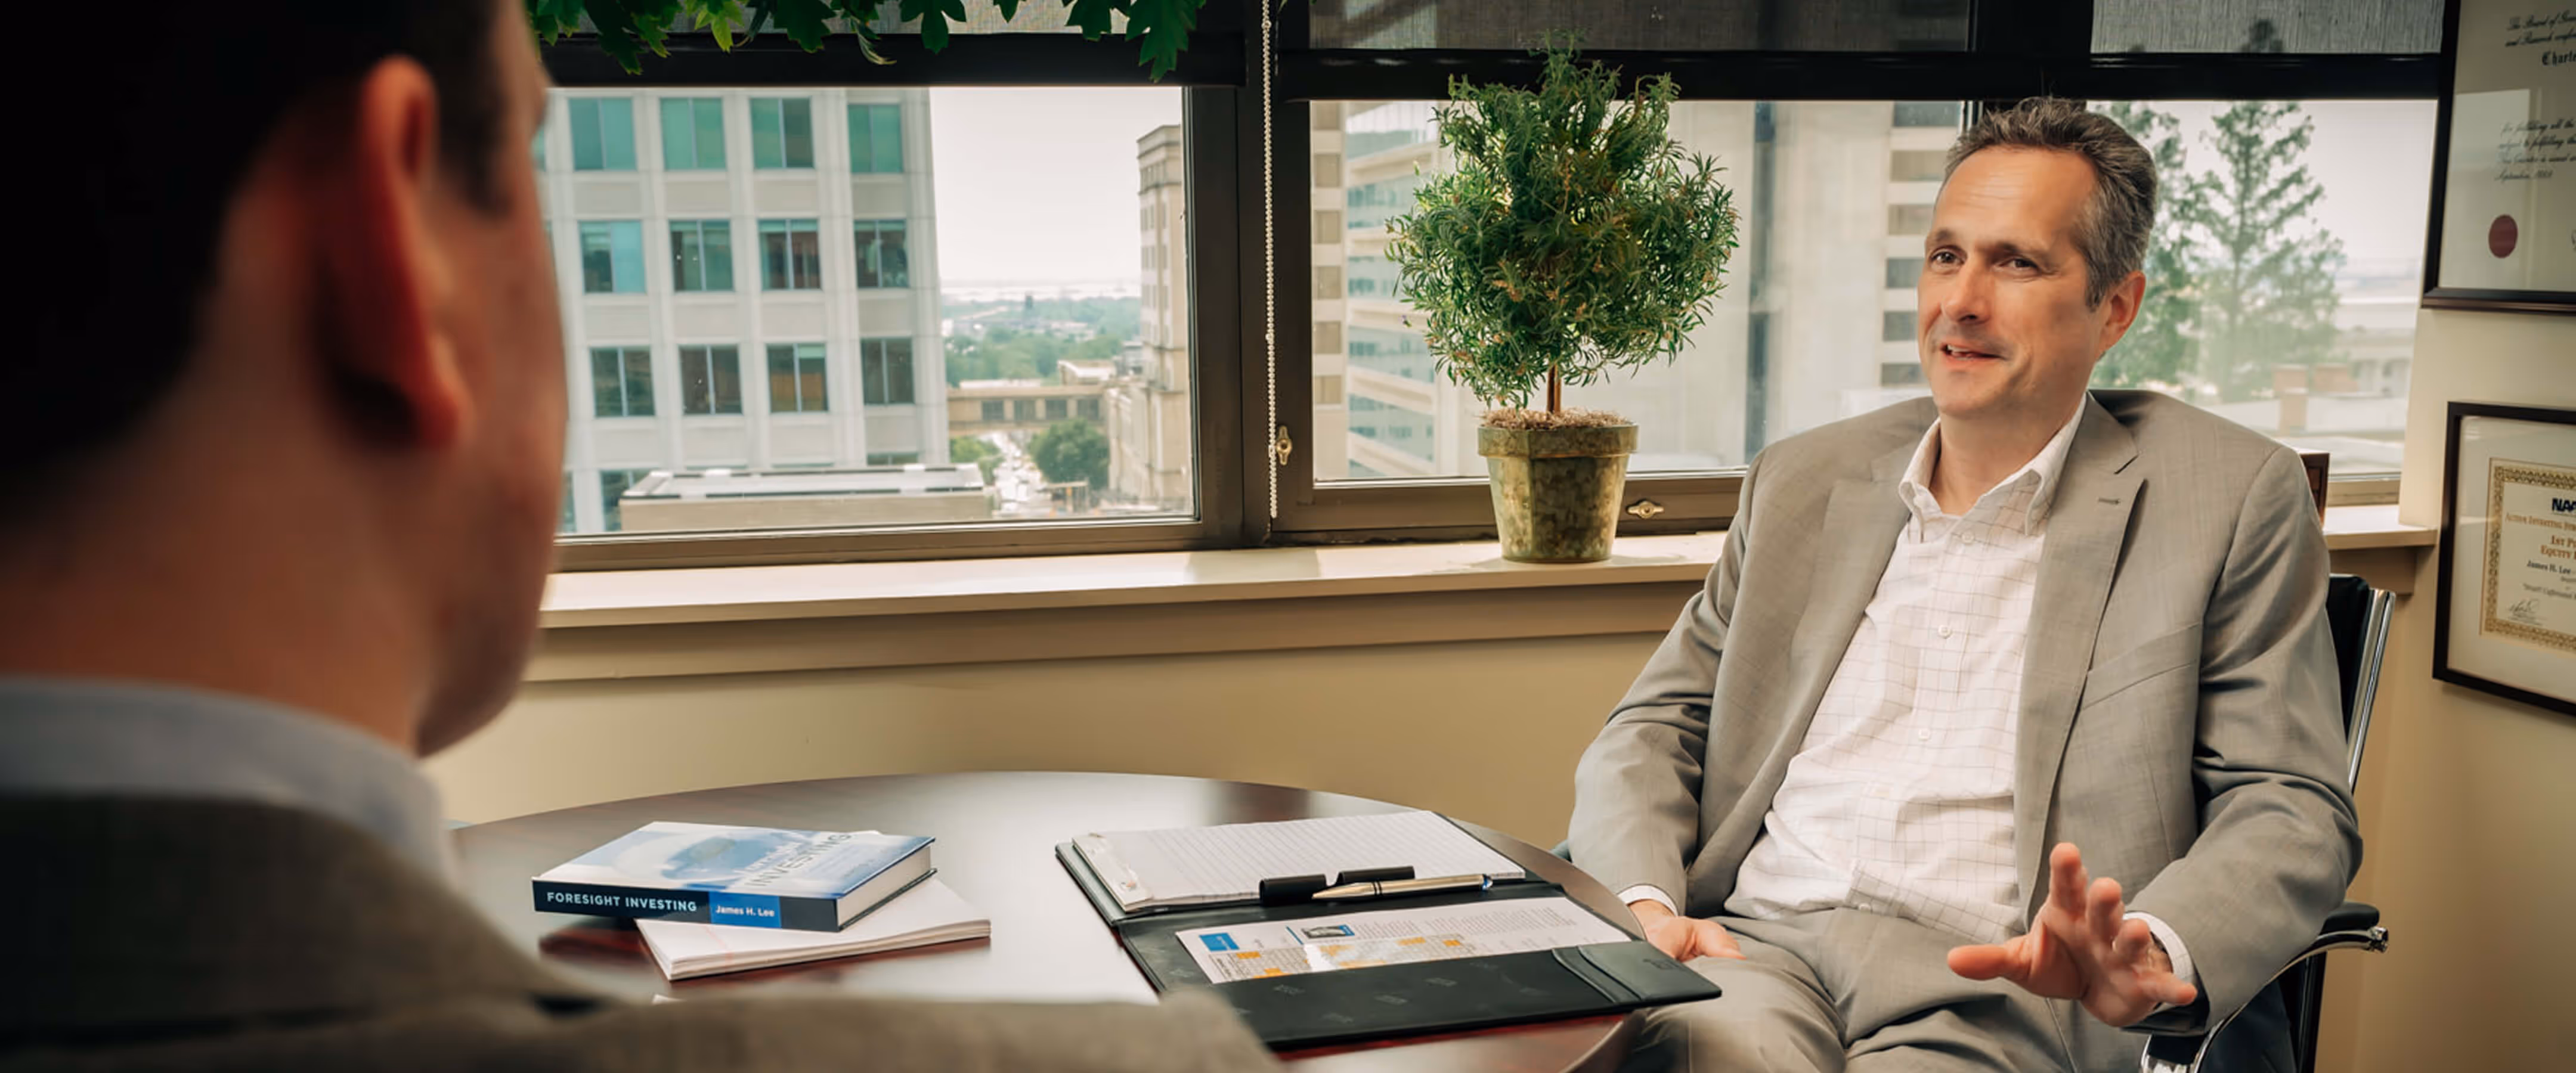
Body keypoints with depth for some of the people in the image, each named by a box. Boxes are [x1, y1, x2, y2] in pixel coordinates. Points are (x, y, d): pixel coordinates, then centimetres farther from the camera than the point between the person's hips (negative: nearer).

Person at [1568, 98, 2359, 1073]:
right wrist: (1641, 902, -5)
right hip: (1763, 946, 2)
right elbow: (1655, 727, 16)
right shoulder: (1804, 480, 16)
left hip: (1997, 991, -2)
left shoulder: (2232, 499, 5)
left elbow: (2292, 811, 1)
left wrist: (2152, 955, -20)